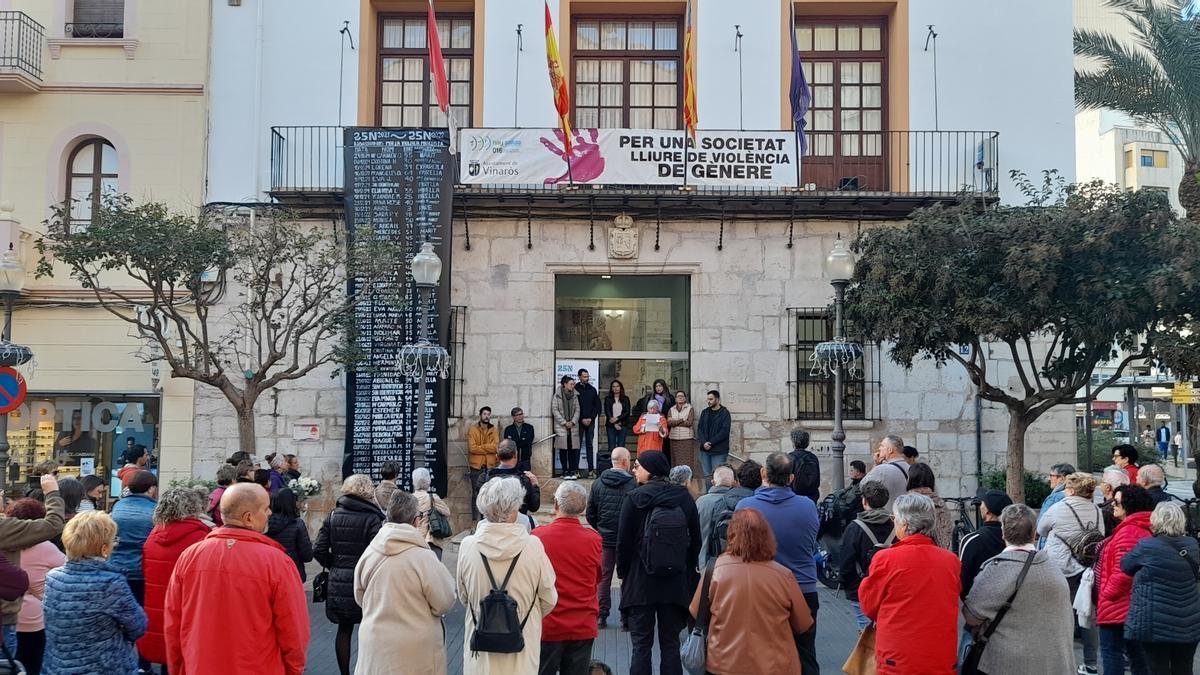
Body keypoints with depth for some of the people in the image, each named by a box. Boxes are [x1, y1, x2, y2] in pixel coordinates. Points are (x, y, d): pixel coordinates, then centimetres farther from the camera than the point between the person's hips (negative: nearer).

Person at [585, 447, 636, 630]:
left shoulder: (598, 484, 1)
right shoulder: (632, 485, -13)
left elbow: (590, 514, 5)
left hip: (604, 539, 3)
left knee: (603, 577, 12)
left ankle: (601, 616, 13)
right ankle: (626, 618, 7)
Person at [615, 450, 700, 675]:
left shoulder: (636, 498, -9)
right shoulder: (684, 498, 1)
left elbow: (624, 541, -7)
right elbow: (695, 540, 6)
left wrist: (623, 572, 6)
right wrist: (687, 571, 16)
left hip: (641, 581, -3)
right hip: (676, 583, 3)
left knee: (641, 644, 4)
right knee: (671, 644, 9)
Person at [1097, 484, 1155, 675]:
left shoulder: (1128, 532, -20)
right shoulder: (1145, 530, 12)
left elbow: (1123, 570, -25)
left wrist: (1108, 593, -12)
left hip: (1118, 607, -10)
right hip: (1136, 606, 10)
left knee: (1111, 651, -3)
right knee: (1136, 651, 16)